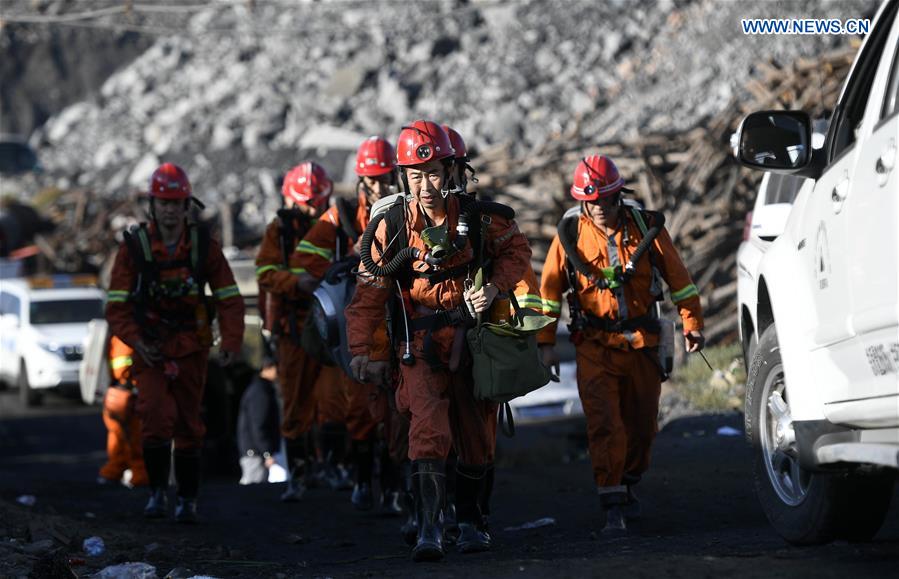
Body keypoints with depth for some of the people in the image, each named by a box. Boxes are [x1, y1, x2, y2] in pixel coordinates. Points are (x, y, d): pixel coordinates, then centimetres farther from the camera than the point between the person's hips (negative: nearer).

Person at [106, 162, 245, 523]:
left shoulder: (204, 246, -1)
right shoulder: (134, 247, -4)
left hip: (191, 347, 1)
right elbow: (117, 304, -4)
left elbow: (228, 297, 1)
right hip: (150, 348, -1)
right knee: (156, 416, -16)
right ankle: (157, 491, -1)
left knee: (188, 423, 6)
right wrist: (135, 340, -18)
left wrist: (231, 341, -12)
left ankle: (187, 499, 15)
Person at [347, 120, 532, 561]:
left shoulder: (478, 219, -8)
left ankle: (469, 520, 30)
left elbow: (516, 250, 10)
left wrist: (494, 288, -8)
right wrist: (361, 350, -13)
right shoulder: (390, 227, -10)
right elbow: (368, 293, -6)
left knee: (476, 437, 10)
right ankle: (429, 529, -24)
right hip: (420, 340, -2)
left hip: (471, 337, 2)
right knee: (429, 428, -21)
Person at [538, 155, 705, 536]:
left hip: (642, 343, 2)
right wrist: (546, 342, 4)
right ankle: (613, 507, -15)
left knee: (641, 424, 11)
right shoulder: (569, 235, -3)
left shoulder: (646, 227, -1)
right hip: (595, 346, -2)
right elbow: (549, 289, 5)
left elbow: (678, 277, 8)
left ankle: (628, 485, 34)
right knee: (604, 424, -14)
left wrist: (692, 324, 9)